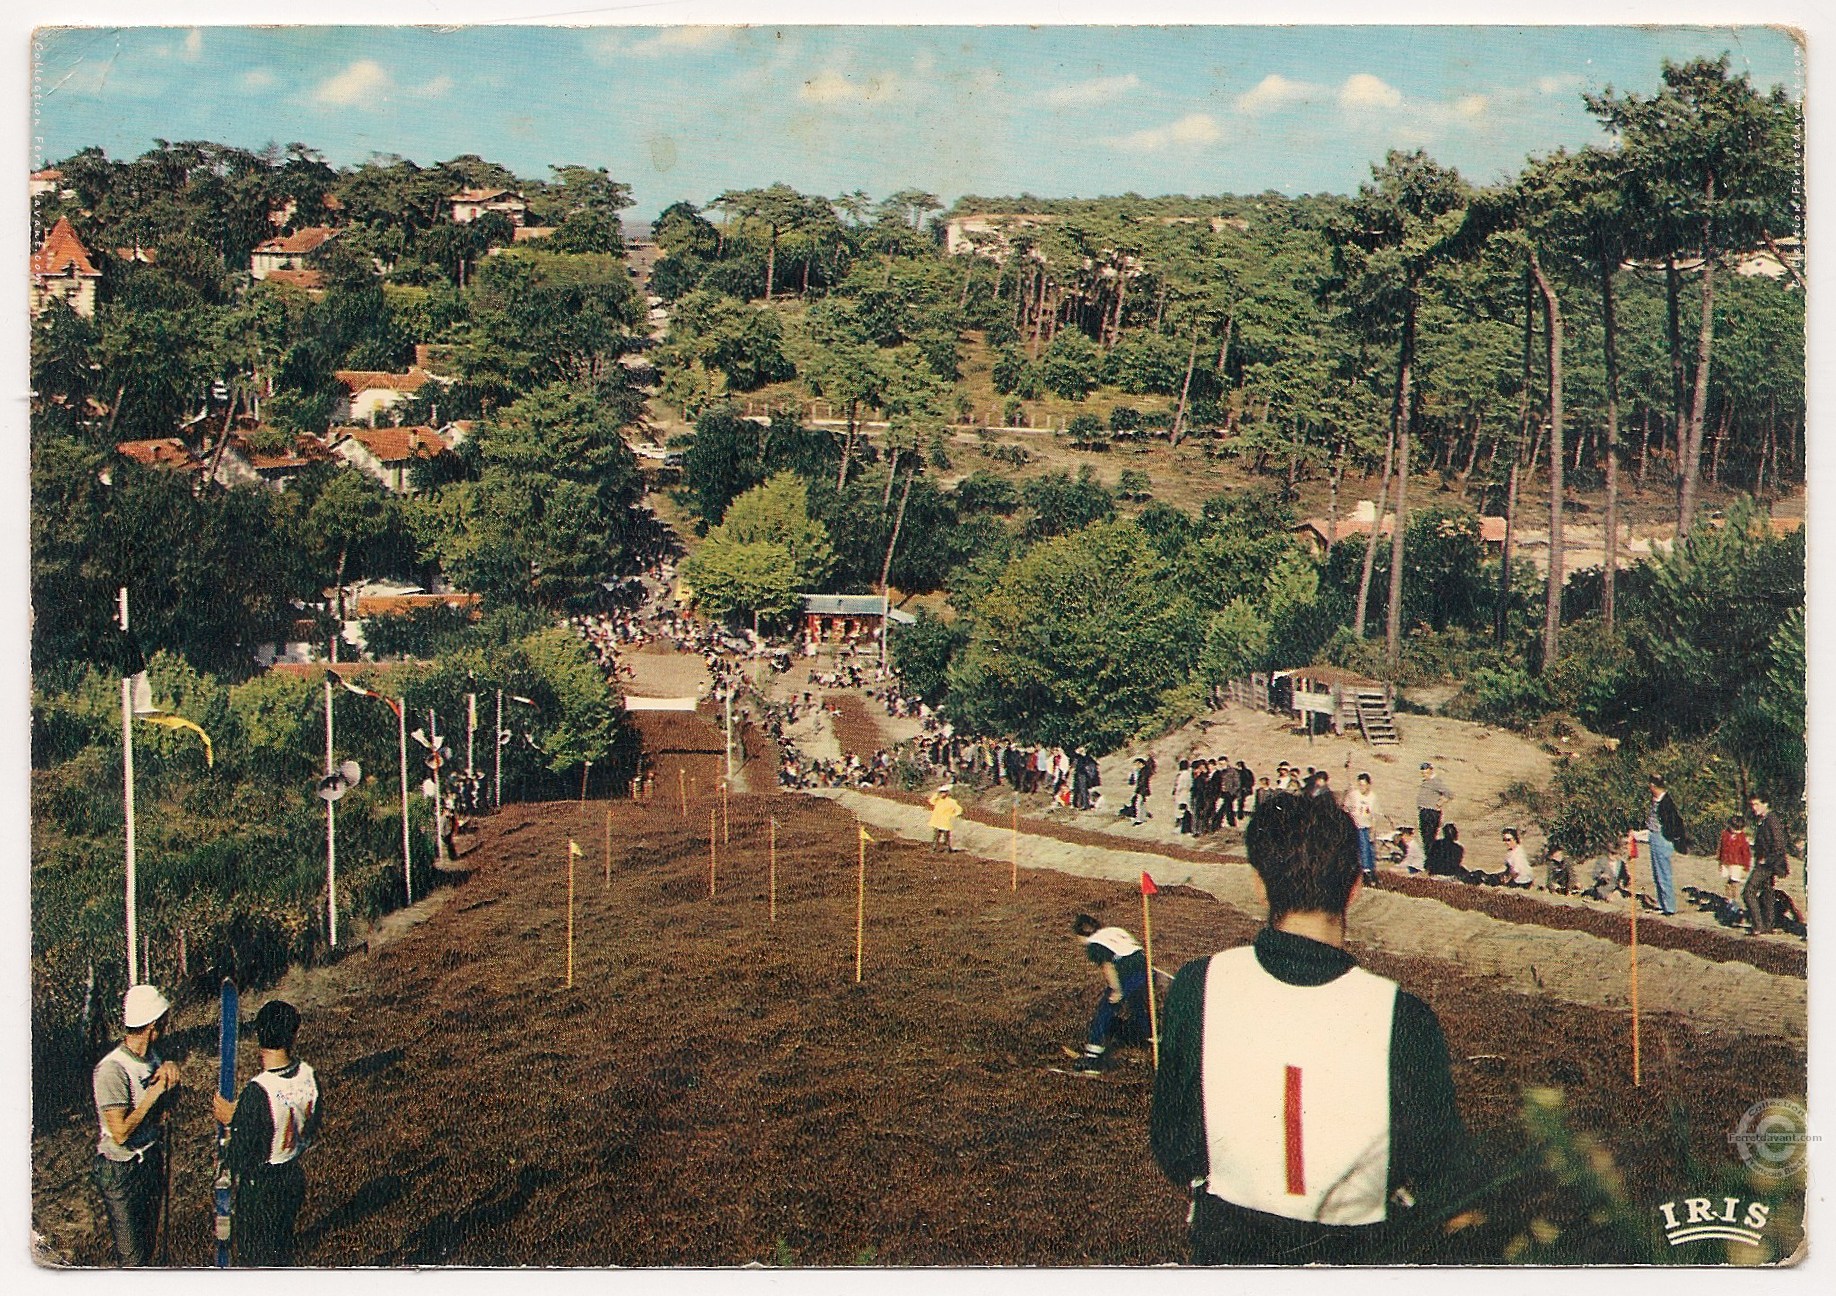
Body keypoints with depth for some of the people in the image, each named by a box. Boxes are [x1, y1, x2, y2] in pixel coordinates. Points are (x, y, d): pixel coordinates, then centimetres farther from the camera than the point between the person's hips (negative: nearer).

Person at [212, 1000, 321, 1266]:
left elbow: (241, 1162, -22)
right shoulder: (308, 1076, -11)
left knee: (256, 1259, 14)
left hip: (260, 1186, -6)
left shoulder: (257, 1092, -30)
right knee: (283, 1251, 26)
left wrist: (231, 1120, -9)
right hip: (294, 1177, 6)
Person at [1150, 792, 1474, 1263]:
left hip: (1226, 1248, 1)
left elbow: (1173, 1154, -5)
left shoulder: (1198, 989, -17)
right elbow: (1450, 1205, -13)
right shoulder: (1402, 1018, -22)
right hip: (1356, 1255, -1)